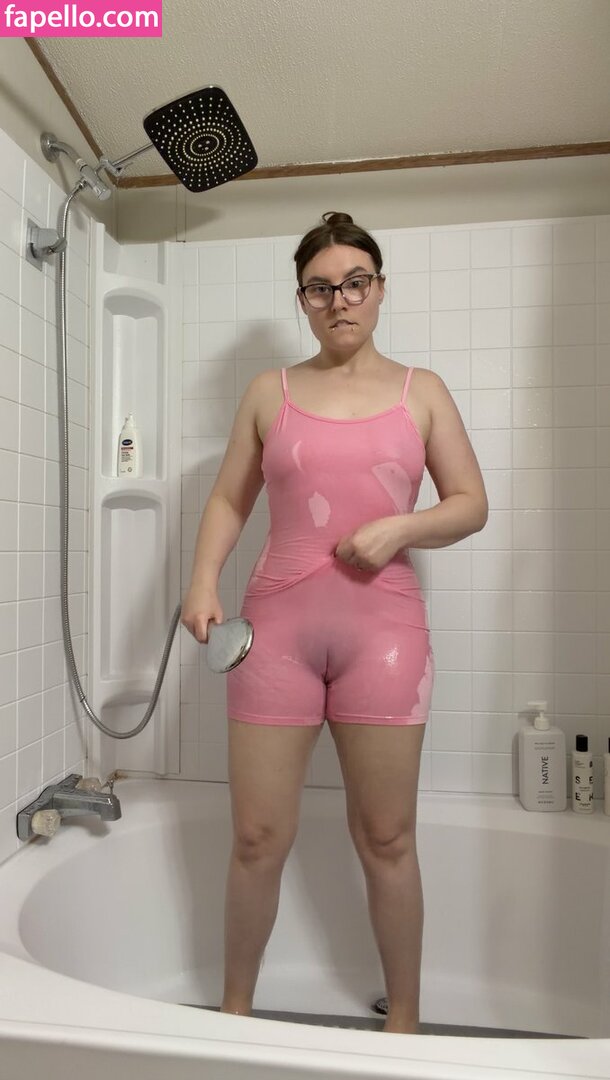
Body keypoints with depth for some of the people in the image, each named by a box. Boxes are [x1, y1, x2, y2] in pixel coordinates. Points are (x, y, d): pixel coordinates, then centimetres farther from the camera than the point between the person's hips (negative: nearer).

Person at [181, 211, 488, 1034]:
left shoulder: (422, 392, 9)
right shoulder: (269, 394, 10)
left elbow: (471, 504, 8)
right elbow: (229, 500, 11)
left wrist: (401, 527, -10)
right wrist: (203, 582, -5)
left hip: (384, 627, 0)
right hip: (277, 624, 1)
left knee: (386, 839, 10)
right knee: (258, 840, 8)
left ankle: (404, 1017, 33)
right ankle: (234, 1007, 34)